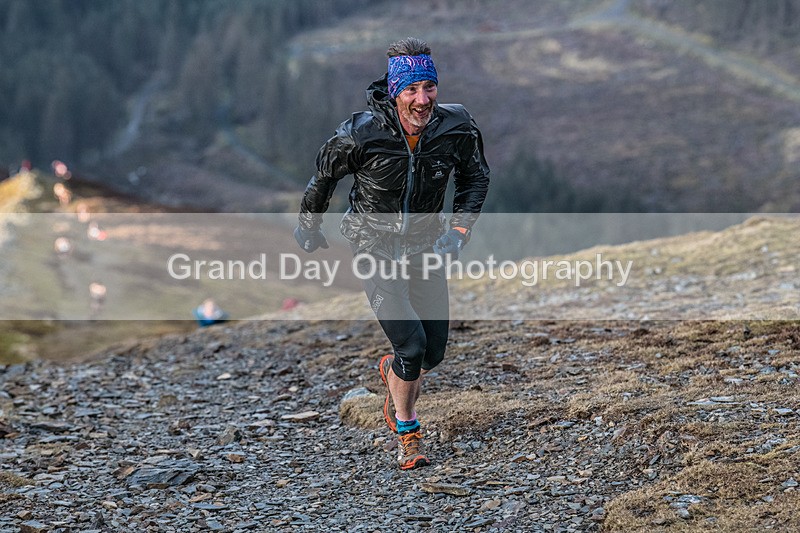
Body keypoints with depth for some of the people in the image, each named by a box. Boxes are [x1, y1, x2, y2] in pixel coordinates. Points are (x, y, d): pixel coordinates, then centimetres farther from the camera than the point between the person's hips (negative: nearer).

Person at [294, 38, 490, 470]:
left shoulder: (456, 128, -15)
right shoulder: (360, 134, -24)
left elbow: (476, 177, 6)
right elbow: (325, 174, -4)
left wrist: (460, 228, -6)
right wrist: (309, 226, 10)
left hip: (425, 245, 4)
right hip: (375, 247, -4)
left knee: (434, 353, 5)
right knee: (411, 346, -15)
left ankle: (392, 371, 41)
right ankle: (406, 431, 10)